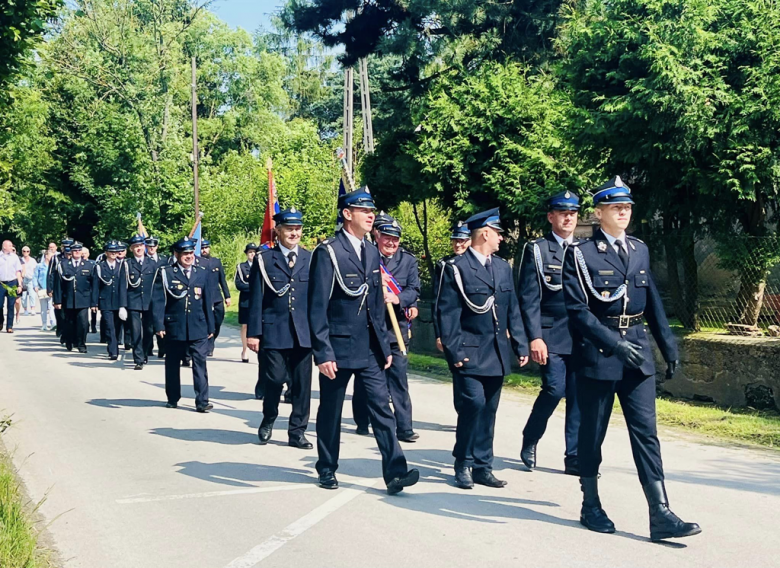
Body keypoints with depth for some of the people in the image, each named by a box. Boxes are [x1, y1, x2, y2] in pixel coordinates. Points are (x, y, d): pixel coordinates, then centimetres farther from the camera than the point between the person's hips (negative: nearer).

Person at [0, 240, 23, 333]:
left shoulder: (14, 257, 8)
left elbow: (18, 272, 8)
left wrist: (19, 285, 2)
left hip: (12, 283, 1)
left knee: (11, 306, 0)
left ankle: (9, 326, 4)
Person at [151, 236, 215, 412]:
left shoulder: (202, 273, 10)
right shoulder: (165, 273, 1)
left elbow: (207, 302, 11)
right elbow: (158, 301, -4)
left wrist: (210, 326, 10)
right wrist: (159, 325, -11)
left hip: (198, 328, 1)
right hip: (174, 327, -1)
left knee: (200, 364, -5)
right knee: (172, 364, 11)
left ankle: (202, 401, -4)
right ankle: (172, 398, 25)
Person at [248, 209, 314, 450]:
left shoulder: (311, 259, 10)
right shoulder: (264, 260, 4)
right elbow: (256, 299, 2)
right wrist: (253, 332, -3)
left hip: (304, 332, 2)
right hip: (273, 332, -2)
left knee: (302, 384, 4)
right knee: (274, 380, -4)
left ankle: (297, 432, 16)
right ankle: (268, 420, 24)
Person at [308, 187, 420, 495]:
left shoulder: (371, 252, 12)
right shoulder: (327, 252, -10)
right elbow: (317, 307, -13)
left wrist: (385, 346, 14)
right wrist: (323, 353, -17)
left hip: (370, 349, 6)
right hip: (338, 348, -5)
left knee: (382, 407, -2)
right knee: (331, 411, 8)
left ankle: (395, 472, -3)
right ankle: (327, 469, 23)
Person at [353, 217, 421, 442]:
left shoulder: (408, 260, 8)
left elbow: (414, 290, 0)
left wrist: (399, 298, -20)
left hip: (396, 327, 1)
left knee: (398, 377, -3)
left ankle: (404, 427, 0)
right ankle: (362, 423, 24)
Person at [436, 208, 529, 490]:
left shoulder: (503, 267, 13)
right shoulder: (456, 268, -7)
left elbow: (513, 309, 14)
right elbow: (447, 313, -10)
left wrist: (521, 345, 8)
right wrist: (454, 351, -14)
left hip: (497, 353, 6)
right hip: (470, 352, -6)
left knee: (488, 410, 8)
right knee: (474, 402, -16)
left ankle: (482, 467, 18)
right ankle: (463, 464, 1)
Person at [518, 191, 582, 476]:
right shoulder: (537, 250, 0)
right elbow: (529, 298, -6)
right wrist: (535, 337, -14)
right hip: (551, 336, -4)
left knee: (578, 395, 2)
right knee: (554, 389, -11)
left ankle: (574, 458, 10)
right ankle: (529, 441, 13)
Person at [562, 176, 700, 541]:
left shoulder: (640, 250, 11)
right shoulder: (581, 255, -6)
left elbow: (652, 302, 15)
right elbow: (577, 310, -13)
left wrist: (668, 345, 9)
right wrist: (615, 343, -21)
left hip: (638, 355, 5)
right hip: (597, 355, -4)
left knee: (646, 432, 1)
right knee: (592, 433, 7)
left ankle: (661, 516, 0)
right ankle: (591, 507, 23)